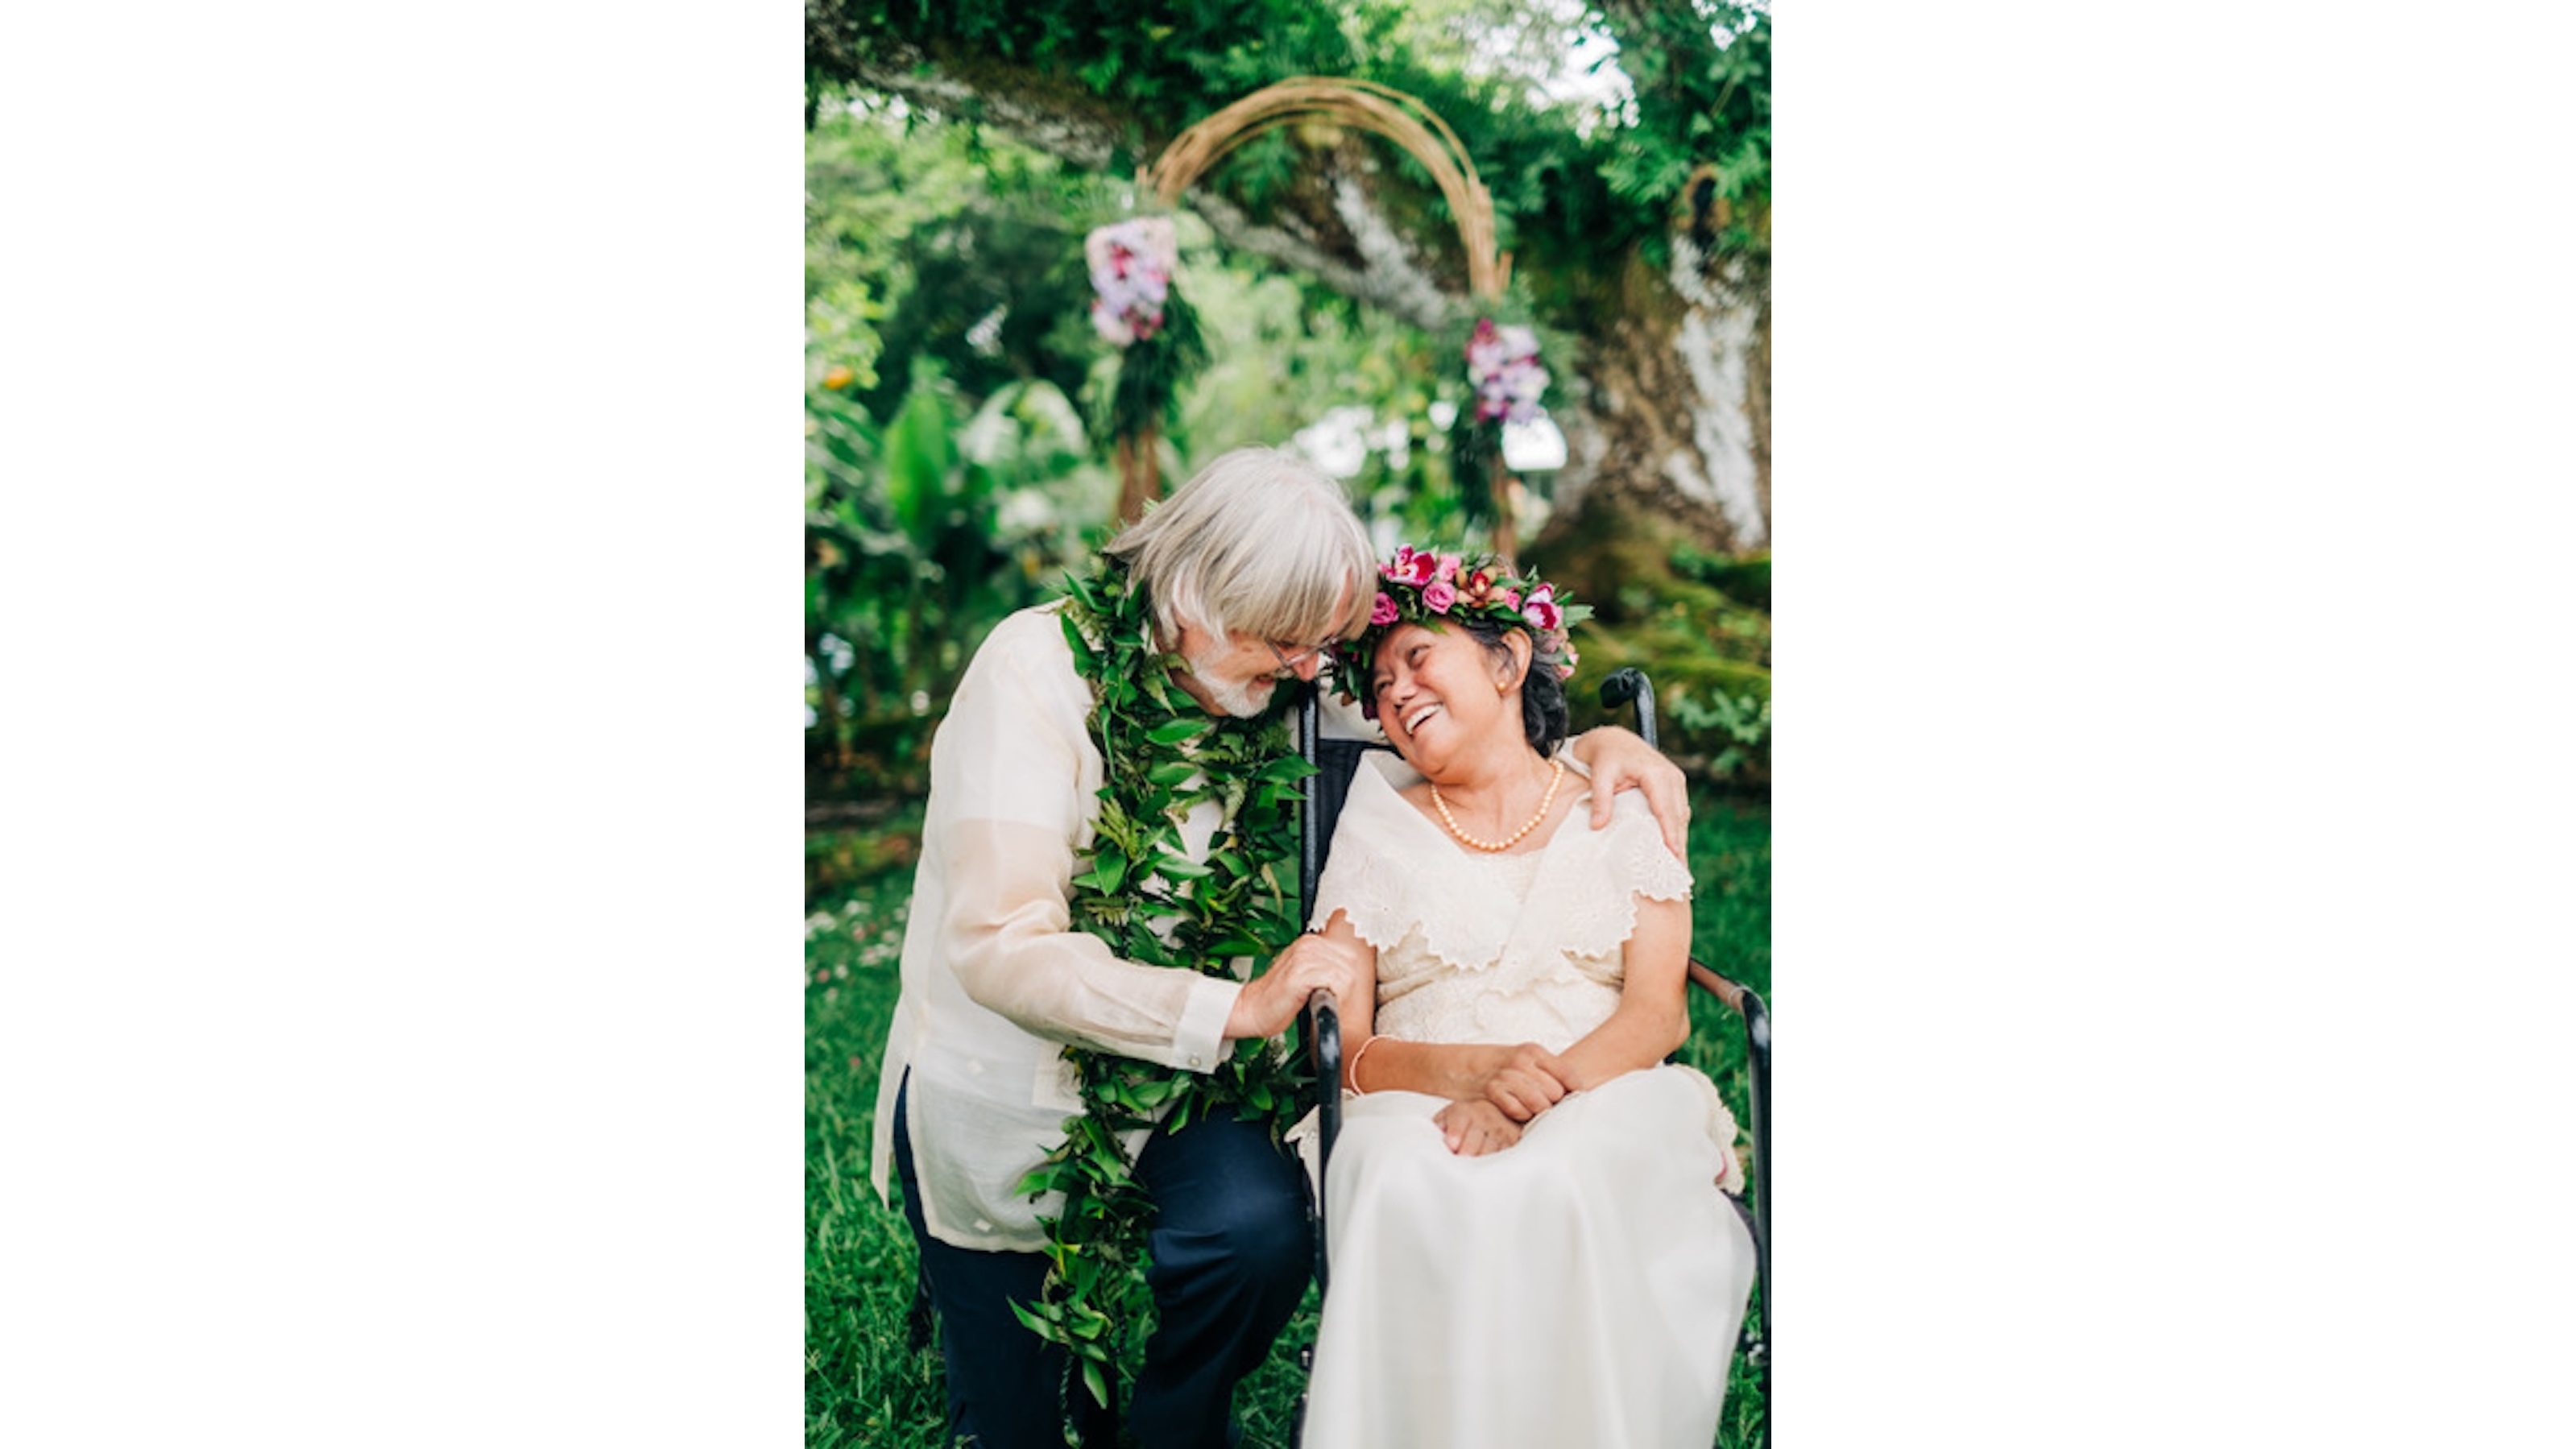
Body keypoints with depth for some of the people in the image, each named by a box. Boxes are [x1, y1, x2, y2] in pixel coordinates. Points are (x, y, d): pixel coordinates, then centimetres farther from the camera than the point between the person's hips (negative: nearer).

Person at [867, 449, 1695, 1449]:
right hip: (1001, 1094, -3)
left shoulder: (1281, 691, -7)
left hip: (1175, 1085, 3)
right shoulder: (1038, 669, -21)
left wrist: (1591, 743, -11)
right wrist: (1238, 1009, -37)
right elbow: (1001, 948, -29)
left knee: (1261, 1232, -27)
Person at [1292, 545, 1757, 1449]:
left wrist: (1531, 1099, -19)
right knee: (1408, 1190, -36)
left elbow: (1657, 1015, 1)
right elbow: (1342, 1048, 7)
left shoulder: (1620, 817, 15)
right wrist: (1474, 1069, -15)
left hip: (1602, 1108, -1)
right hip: (1415, 1111, 1)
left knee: (1554, 1183, -37)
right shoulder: (1377, 829, 17)